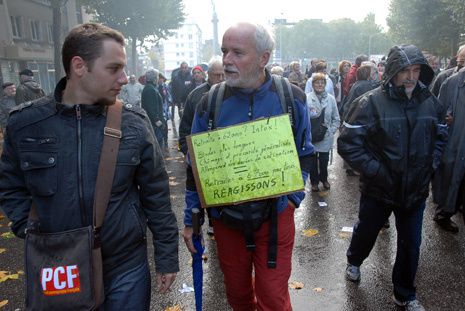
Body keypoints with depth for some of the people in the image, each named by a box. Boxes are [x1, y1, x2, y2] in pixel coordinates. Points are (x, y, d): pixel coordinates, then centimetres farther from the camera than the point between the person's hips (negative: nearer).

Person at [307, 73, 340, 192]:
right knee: (313, 160, 12)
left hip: (326, 137, 2)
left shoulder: (331, 99, -1)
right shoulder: (307, 98, -10)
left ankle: (324, 179, 39)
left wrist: (331, 131, -5)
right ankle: (314, 181, 31)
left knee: (324, 160, 15)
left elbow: (336, 119, 5)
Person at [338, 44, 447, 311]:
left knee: (411, 244, 14)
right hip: (379, 188, -3)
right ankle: (354, 261, 52)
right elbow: (348, 143, -17)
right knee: (366, 232, 19)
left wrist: (431, 165, 1)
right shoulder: (370, 103, -16)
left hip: (416, 189, 4)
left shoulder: (430, 103, -2)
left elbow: (441, 136, 14)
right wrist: (375, 171, -19)